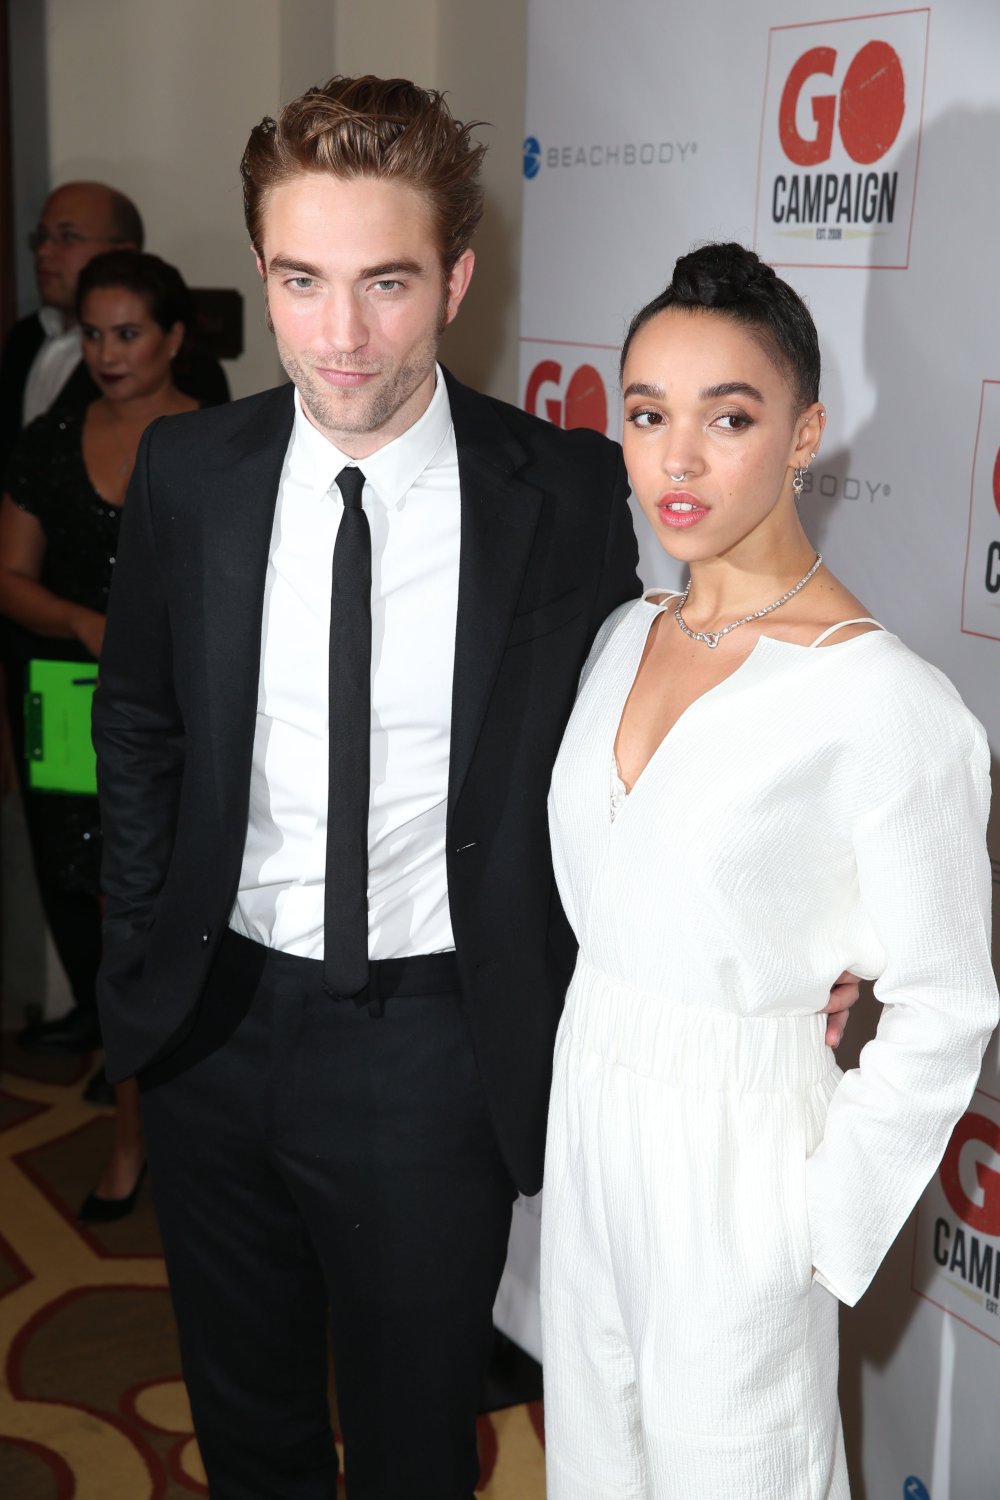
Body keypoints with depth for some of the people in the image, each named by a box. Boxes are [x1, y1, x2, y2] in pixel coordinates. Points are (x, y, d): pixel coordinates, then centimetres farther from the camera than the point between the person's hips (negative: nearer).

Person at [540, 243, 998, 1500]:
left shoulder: (883, 701, -21)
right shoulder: (624, 637, 2)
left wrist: (822, 1224, -12)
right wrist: (581, 1096, 7)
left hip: (735, 1147, -6)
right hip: (588, 1110, 6)